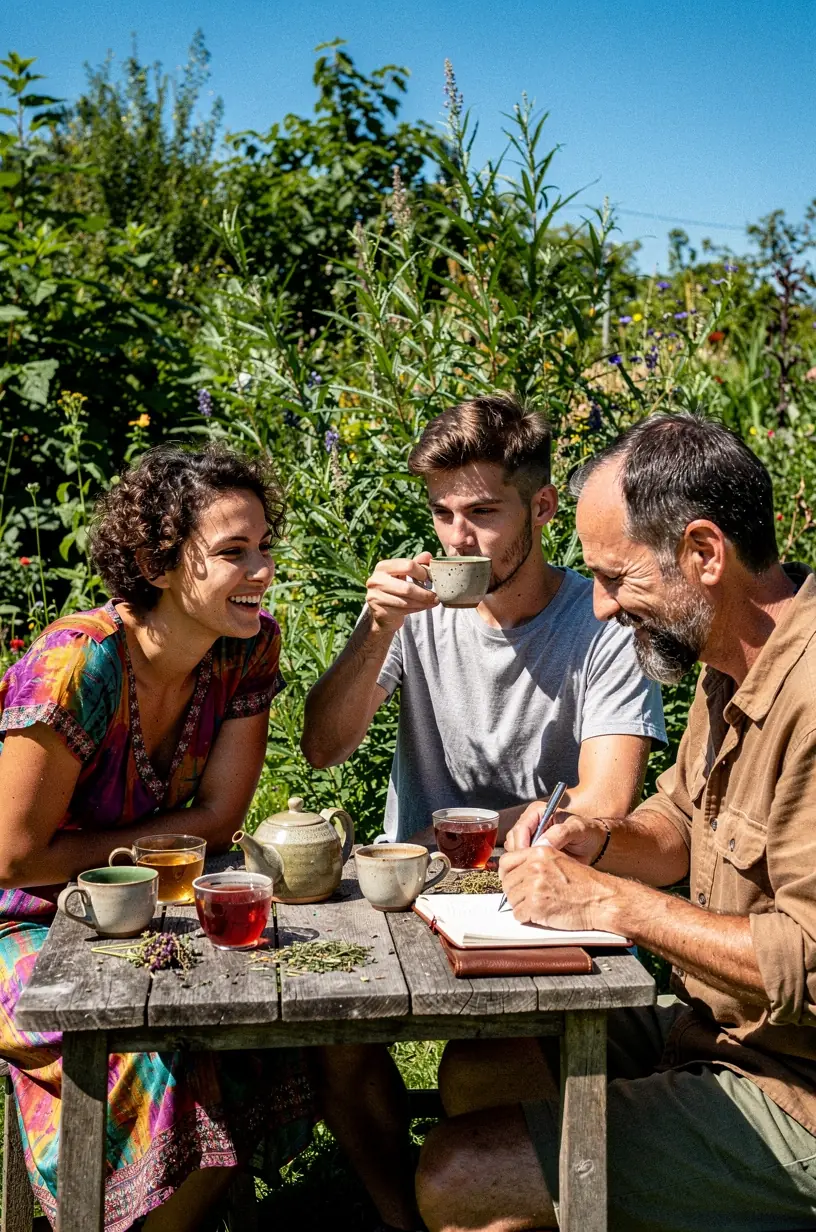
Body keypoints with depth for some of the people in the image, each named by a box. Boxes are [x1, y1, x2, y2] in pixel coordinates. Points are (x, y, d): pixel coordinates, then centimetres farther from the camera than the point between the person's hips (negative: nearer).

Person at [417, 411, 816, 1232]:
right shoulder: (730, 666, 5)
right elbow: (680, 825, 19)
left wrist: (607, 901, -25)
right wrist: (599, 842, -3)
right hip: (714, 1028, 9)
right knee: (473, 1074, 14)